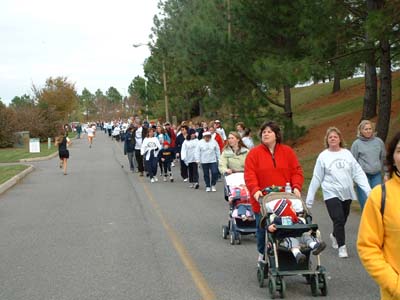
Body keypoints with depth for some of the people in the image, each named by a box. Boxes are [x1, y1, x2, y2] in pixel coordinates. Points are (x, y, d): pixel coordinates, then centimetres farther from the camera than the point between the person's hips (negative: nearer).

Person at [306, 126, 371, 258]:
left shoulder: (347, 154, 2)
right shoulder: (323, 156, -4)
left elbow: (358, 173, 0)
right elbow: (316, 178, -1)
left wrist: (368, 190, -10)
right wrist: (309, 198, 0)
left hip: (347, 193, 3)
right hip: (331, 193, -3)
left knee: (342, 220, 15)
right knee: (338, 220, -13)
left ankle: (334, 236, 44)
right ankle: (342, 247, 0)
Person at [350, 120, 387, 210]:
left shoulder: (379, 141, 7)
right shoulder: (356, 144, 0)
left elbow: (384, 158, 13)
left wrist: (386, 173, 9)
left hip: (377, 175, 2)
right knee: (365, 200, -2)